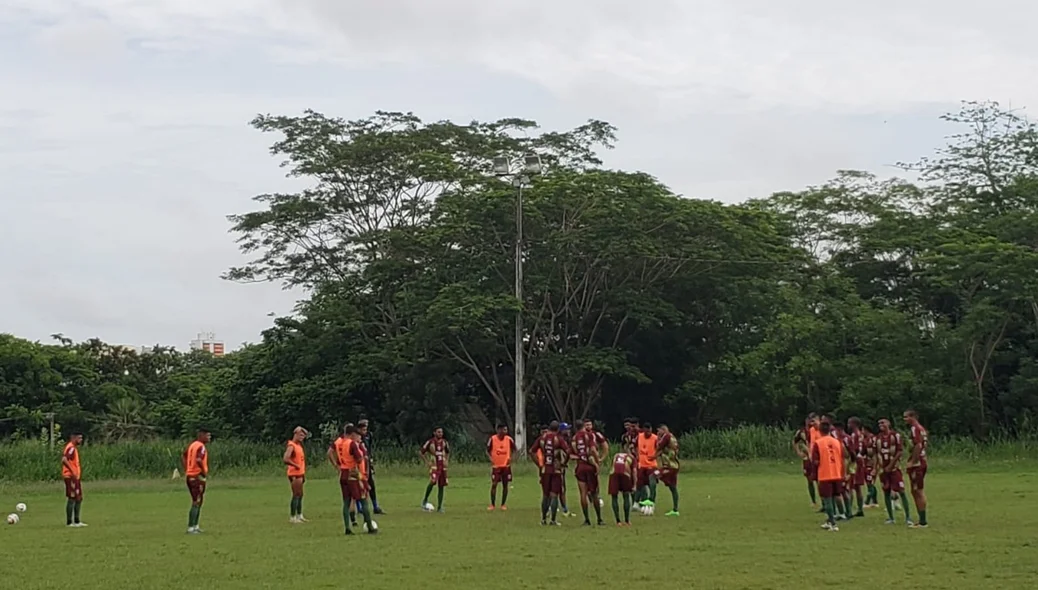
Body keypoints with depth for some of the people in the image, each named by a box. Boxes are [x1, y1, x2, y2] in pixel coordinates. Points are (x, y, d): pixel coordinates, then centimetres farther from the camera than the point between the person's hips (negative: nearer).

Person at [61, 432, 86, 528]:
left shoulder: (74, 448, 17)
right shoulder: (71, 448, -15)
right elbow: (64, 460, -28)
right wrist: (72, 471, -27)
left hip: (76, 477, 10)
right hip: (70, 477, -10)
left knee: (79, 498, 14)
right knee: (72, 499, -6)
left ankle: (76, 521, 20)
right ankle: (69, 522, -1)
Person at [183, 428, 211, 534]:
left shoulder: (192, 444, 14)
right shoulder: (201, 446, -15)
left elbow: (185, 457, 20)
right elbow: (198, 460, -30)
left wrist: (186, 471, 20)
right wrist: (205, 472, -17)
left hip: (190, 476, 10)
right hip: (198, 477, -10)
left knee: (198, 502, 18)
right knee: (196, 503, -7)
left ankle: (195, 526, 23)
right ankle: (191, 528, -7)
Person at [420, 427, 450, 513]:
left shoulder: (444, 442, 8)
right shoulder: (430, 442, -6)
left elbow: (448, 452, 26)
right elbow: (420, 452, -1)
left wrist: (447, 461, 10)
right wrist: (427, 462, -8)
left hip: (443, 467, 5)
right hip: (434, 466, -5)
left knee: (441, 486, 4)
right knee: (432, 482, -27)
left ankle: (439, 507, 9)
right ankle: (425, 500, -9)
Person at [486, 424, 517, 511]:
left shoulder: (509, 439, -4)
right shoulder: (492, 439, -9)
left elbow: (513, 449, 12)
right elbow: (488, 451, 2)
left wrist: (511, 458, 1)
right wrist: (490, 459, -11)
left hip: (506, 465, 2)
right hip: (496, 466, -2)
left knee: (505, 485, 5)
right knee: (494, 485, -4)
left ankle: (503, 504, 15)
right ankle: (492, 505, 5)